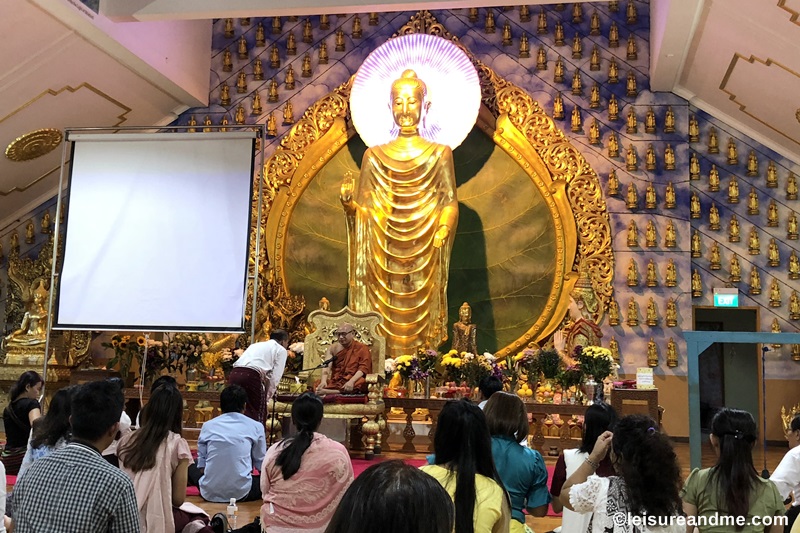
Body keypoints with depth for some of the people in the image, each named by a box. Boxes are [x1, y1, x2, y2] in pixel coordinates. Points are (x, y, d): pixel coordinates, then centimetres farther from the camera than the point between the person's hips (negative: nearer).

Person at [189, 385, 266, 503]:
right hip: (241, 493, -3)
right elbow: (260, 465, 8)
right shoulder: (256, 427, -1)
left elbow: (201, 466, 10)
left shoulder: (207, 425, 5)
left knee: (191, 467, 30)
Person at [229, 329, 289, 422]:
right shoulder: (281, 350, 16)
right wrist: (267, 397, 15)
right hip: (252, 376, -6)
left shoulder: (255, 345, 34)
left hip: (235, 374, 6)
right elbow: (275, 377, 6)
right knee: (258, 415, 7)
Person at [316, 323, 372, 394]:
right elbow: (327, 366, -4)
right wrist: (323, 381, -25)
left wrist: (351, 381, -26)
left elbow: (363, 368, -8)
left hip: (353, 381, -1)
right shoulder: (333, 348, 11)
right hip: (335, 381, 2)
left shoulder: (362, 348, 4)